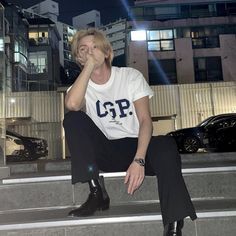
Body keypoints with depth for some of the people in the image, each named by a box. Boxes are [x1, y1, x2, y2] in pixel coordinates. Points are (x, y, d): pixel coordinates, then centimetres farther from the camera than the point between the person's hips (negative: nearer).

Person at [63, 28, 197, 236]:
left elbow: (145, 120, -12)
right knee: (72, 119, -20)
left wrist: (139, 160, -28)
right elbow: (72, 105, -26)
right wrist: (89, 66, -19)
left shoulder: (131, 76, 0)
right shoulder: (81, 86, 2)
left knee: (166, 145, -34)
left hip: (136, 146, -1)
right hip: (105, 152, 2)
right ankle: (97, 193, -21)